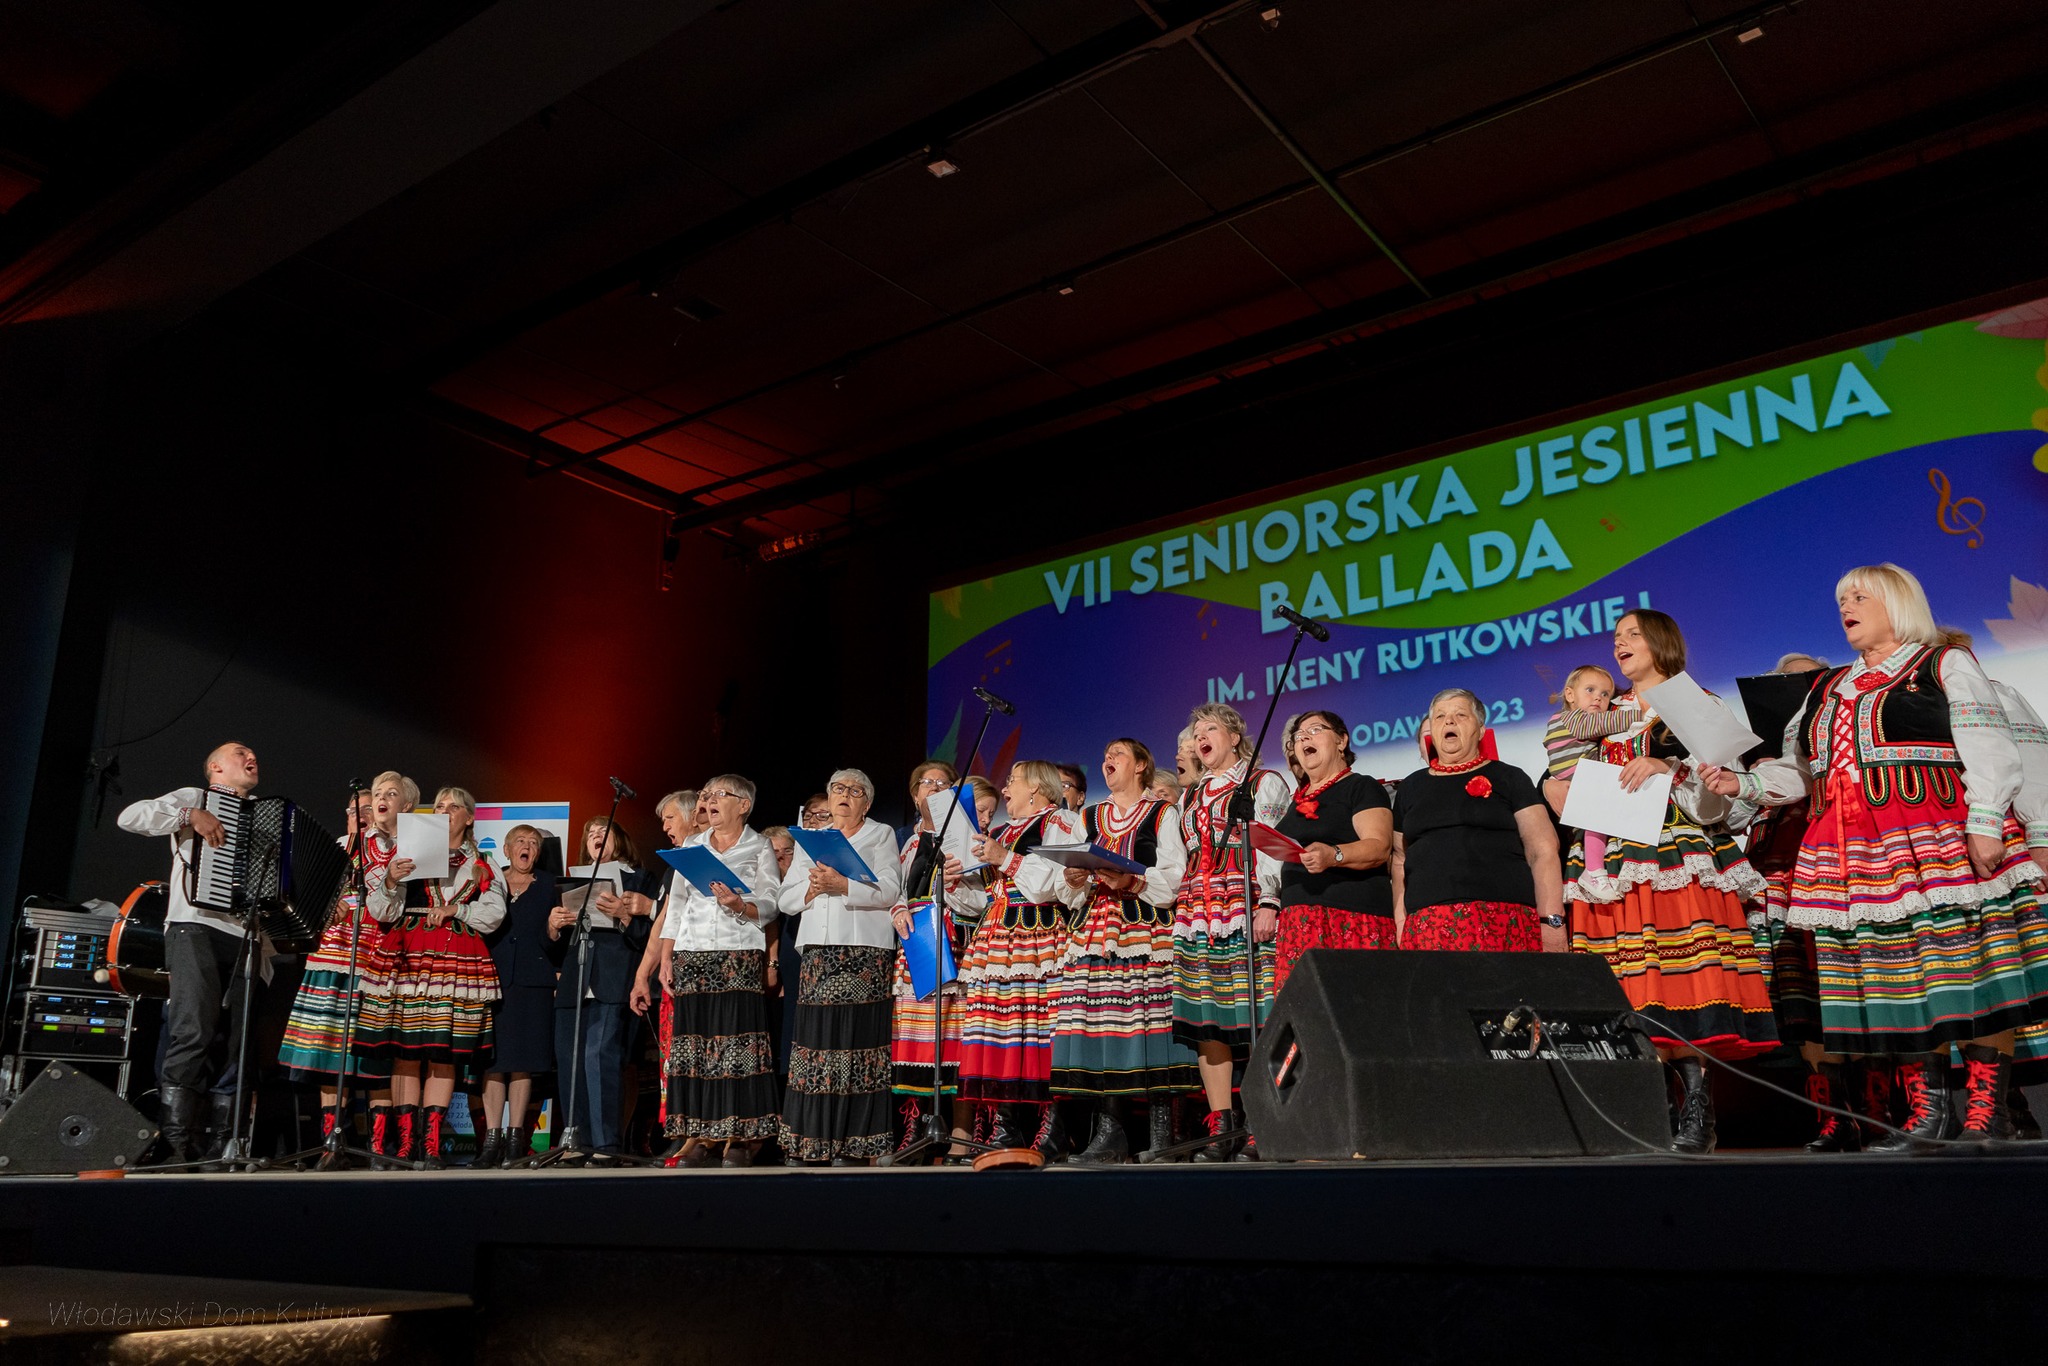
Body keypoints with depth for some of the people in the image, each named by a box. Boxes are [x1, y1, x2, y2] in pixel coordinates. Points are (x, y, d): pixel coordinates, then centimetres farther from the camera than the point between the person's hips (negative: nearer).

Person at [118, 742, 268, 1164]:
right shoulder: (194, 798, 13)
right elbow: (130, 816, -2)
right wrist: (190, 816, -13)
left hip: (246, 936, 5)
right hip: (197, 928, -5)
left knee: (239, 1042, -1)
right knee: (194, 1031, -18)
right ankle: (174, 1142, -18)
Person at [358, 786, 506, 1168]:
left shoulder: (482, 867, 16)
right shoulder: (409, 854, 13)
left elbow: (493, 915, 7)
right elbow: (381, 911, 5)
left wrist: (456, 910, -5)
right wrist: (391, 881, -12)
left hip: (458, 961, 1)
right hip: (408, 957, 0)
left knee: (445, 1053, -2)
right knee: (405, 1051, -5)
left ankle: (432, 1143, 1)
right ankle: (406, 1141, -1)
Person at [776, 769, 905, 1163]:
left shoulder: (881, 835, 10)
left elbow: (889, 890, -5)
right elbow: (786, 899, 14)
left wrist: (842, 886, -16)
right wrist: (813, 888, -6)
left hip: (865, 951, -3)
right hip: (819, 950, 4)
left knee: (855, 1038, -8)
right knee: (816, 1035, -3)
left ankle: (854, 1143, -5)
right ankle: (810, 1139, 1)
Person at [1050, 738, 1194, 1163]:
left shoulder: (1162, 814, 9)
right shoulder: (1088, 818, 23)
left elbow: (1176, 874, -1)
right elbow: (1074, 893, 22)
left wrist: (1135, 883, -15)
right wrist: (1076, 881, 0)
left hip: (1147, 928, -4)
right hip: (1097, 931, 4)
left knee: (1151, 1014, -12)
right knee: (1099, 1021, -4)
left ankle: (1161, 1127, -6)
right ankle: (1109, 1128, 1)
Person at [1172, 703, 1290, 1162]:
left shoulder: (1264, 783, 8)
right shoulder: (1191, 797, 26)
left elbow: (1274, 849, -3)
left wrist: (1268, 903, -14)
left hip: (1245, 911, -6)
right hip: (1196, 914, 6)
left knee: (1252, 1016, -11)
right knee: (1204, 1019, -1)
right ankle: (1220, 1128, 3)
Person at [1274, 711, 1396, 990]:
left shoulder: (1362, 787, 2)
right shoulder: (1298, 800, 23)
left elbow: (1379, 847, -12)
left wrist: (1333, 855, -29)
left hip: (1353, 917, -6)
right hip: (1298, 922, 6)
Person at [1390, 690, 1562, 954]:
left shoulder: (1509, 779, 9)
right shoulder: (1411, 787, 18)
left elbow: (1542, 851, 3)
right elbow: (1400, 860, 19)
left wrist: (1551, 921, -7)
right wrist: (1399, 923, 8)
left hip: (1504, 924, -2)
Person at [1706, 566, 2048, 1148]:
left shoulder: (1946, 666, 7)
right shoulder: (1828, 689, 23)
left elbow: (1988, 748, -3)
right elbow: (1798, 770, 23)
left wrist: (1985, 821, -14)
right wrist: (1744, 783, 6)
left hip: (1938, 840, -5)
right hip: (1855, 853, 5)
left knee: (1966, 973, -6)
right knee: (1891, 980, 3)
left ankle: (1986, 1111, 1)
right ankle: (1928, 1111, 10)